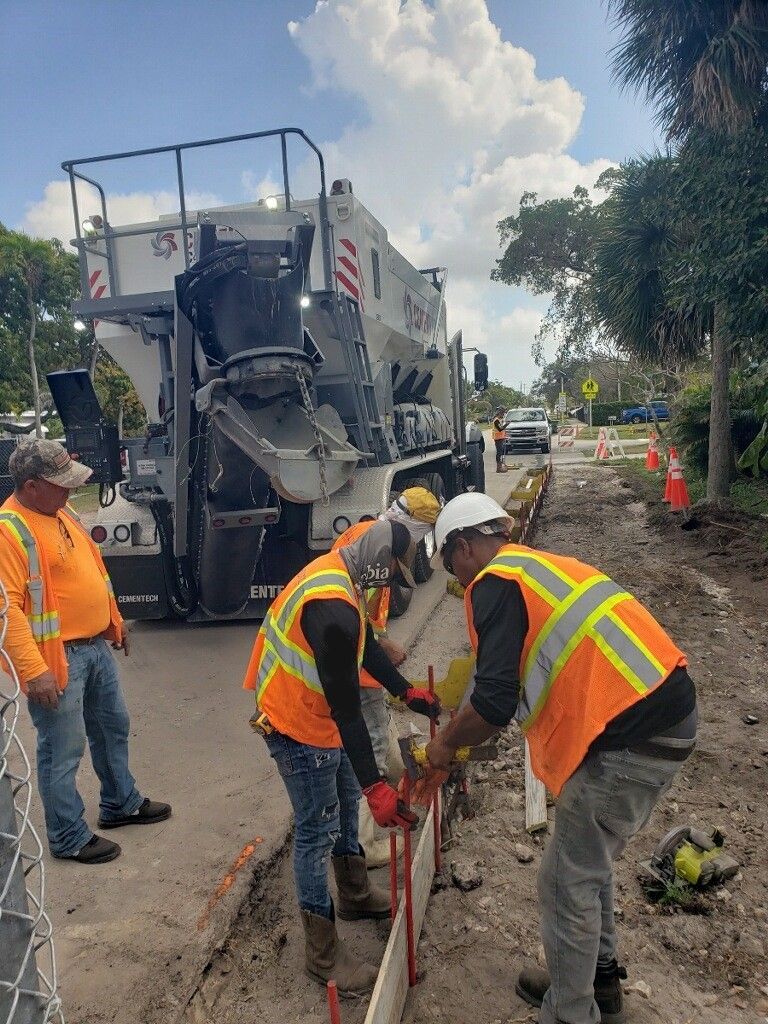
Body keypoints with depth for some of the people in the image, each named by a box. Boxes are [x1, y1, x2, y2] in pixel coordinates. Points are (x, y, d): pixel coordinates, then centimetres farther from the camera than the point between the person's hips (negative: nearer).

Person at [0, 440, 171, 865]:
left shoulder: (59, 512, 8)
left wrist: (114, 620, 24)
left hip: (96, 646, 9)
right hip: (56, 658, -9)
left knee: (112, 726, 22)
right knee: (63, 750, 5)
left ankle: (120, 804, 42)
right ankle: (68, 838, 24)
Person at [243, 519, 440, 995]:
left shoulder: (339, 571, -3)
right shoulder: (334, 608, -33)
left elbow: (367, 644, 11)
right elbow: (345, 706, -31)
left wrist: (406, 691, 12)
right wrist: (376, 785, -28)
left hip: (315, 713, 10)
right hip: (299, 726, -10)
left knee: (346, 800, 24)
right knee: (318, 830, 3)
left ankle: (356, 894, 46)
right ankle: (323, 953, 20)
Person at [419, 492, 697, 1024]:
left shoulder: (495, 582, -10)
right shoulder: (540, 566, 18)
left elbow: (495, 703, -19)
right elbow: (547, 675, 26)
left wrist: (446, 743, 1)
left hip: (630, 736, -9)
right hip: (669, 709, 9)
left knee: (567, 882, 9)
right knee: (591, 863, 26)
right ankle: (600, 980, 45)